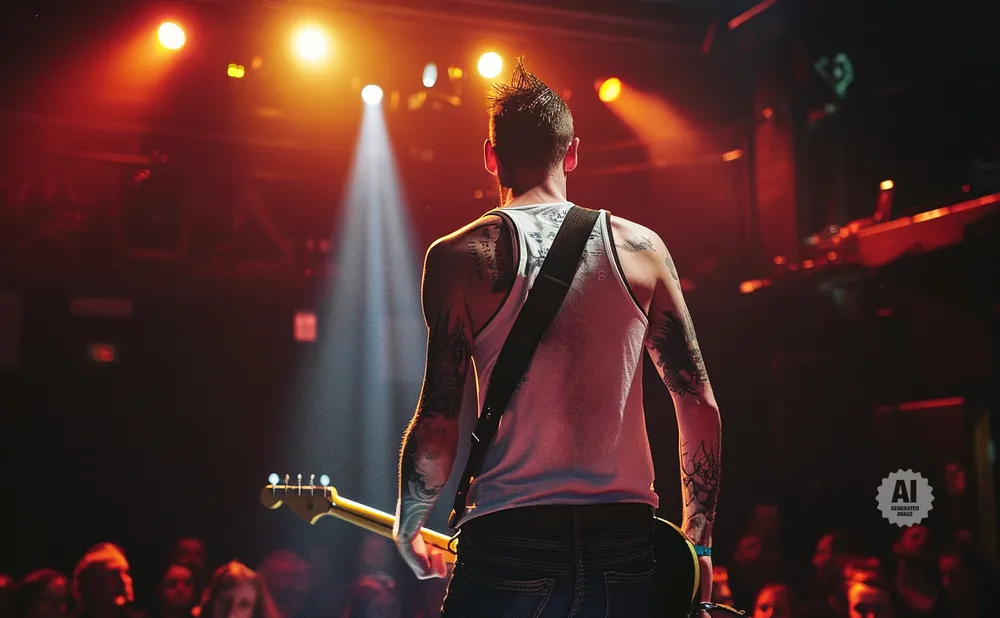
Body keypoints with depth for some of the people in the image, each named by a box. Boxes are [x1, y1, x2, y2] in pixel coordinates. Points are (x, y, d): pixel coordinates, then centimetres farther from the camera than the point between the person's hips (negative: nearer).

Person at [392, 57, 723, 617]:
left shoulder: (461, 255, -2)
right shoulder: (643, 247, 6)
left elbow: (437, 423, -6)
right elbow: (701, 406, 5)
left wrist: (409, 531, 12)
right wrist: (698, 547, 15)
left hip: (508, 550, -2)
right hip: (627, 548, 3)